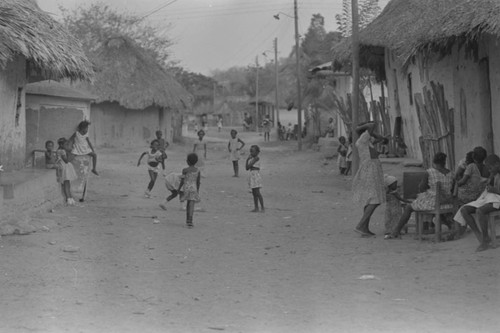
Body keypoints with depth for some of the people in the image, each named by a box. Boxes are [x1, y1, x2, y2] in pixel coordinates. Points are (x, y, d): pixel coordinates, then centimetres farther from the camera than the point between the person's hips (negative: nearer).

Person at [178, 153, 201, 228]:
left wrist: (179, 188, 8)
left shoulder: (185, 170, -7)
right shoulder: (198, 171, 2)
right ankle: (190, 221, -16)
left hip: (186, 188, -1)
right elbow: (198, 182, 7)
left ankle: (188, 220, 26)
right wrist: (197, 191, 19)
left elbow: (182, 181, -6)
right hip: (194, 189, 1)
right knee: (191, 205, -4)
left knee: (188, 204, 18)